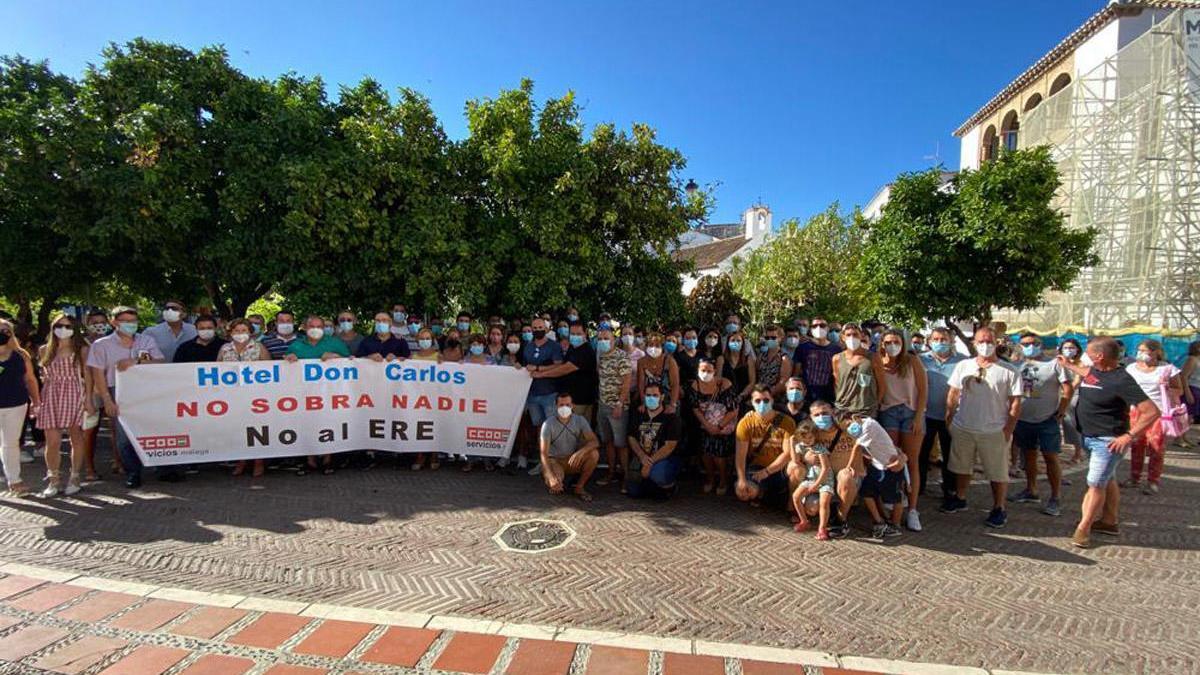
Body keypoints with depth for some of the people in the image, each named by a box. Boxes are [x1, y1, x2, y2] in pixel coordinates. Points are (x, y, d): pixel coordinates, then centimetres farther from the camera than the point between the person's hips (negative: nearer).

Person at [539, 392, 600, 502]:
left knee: (594, 453, -25)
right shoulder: (548, 424, -18)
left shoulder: (579, 420, -9)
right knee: (555, 484, -34)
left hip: (573, 461, 3)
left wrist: (581, 452, -39)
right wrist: (551, 477, -37)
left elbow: (594, 441, -17)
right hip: (554, 461, -3)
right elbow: (544, 454, -22)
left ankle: (579, 487, -8)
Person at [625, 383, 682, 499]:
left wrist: (650, 462, -22)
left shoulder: (670, 417, -10)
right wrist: (642, 456, -14)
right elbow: (631, 438, 4)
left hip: (666, 459, -5)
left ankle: (669, 487, 1)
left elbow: (670, 446, -16)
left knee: (657, 475, -36)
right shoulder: (638, 414, 5)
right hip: (642, 458, 5)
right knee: (633, 492, -4)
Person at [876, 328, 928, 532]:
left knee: (912, 462, 3)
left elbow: (923, 389, -2)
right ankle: (889, 506, 5)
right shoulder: (878, 363, 1)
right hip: (888, 413, 0)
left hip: (911, 412, 0)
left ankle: (912, 511, 7)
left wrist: (918, 416, -8)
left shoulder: (912, 361, -1)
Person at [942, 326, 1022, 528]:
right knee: (961, 466, 17)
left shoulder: (1009, 371, -5)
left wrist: (1008, 430, -10)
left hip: (994, 432, -3)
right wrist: (949, 420, 4)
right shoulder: (963, 366, 4)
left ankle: (999, 509, 22)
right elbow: (953, 395, 8)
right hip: (962, 429, 3)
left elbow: (1015, 403, -5)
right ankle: (960, 498, 34)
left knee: (997, 473, 7)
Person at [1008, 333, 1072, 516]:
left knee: (1051, 457, -3)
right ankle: (1031, 491, 26)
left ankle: (1056, 498, 4)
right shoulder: (1017, 365, 8)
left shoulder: (1054, 363, -5)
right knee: (1029, 455, 14)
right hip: (1023, 419, 5)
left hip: (1048, 420, -5)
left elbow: (1067, 389, -7)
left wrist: (1061, 412, -11)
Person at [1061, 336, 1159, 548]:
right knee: (1107, 481, 20)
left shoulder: (1121, 381, -23)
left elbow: (1152, 412, -24)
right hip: (1089, 436, 9)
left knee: (1096, 484, -3)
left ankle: (1083, 528, 3)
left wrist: (1129, 436, -25)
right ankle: (1110, 522, 33)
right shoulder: (1096, 370, 2)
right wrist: (1068, 365, 36)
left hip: (1107, 441, -9)